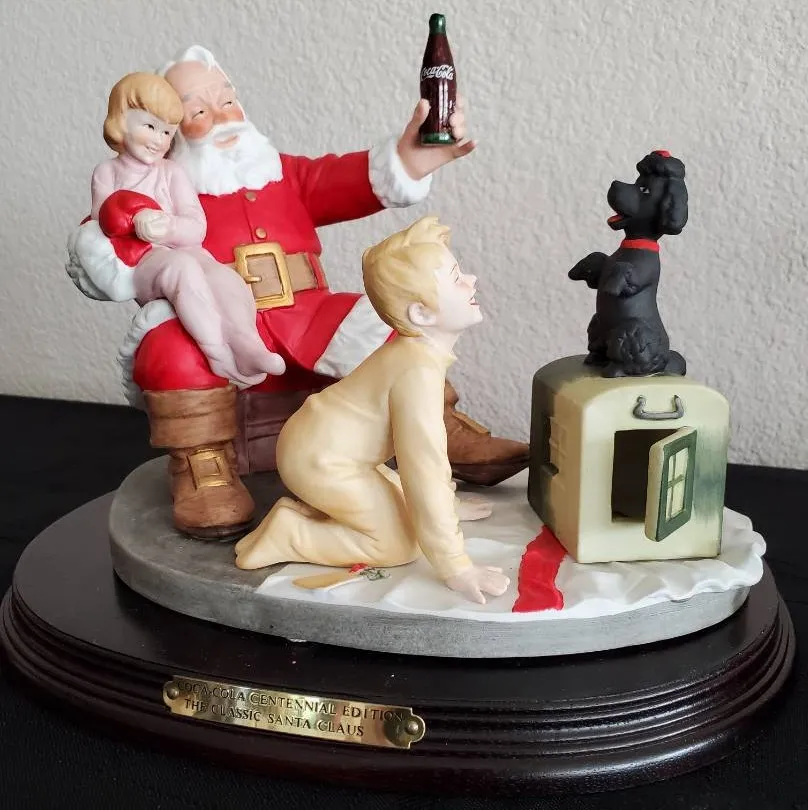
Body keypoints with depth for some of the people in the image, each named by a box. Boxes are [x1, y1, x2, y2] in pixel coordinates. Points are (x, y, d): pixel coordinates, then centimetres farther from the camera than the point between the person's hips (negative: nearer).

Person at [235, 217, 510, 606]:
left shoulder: (418, 348, 3)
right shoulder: (419, 372, -28)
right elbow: (424, 473, -30)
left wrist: (443, 496, 27)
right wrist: (455, 567, -26)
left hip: (319, 441, 10)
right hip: (319, 459, -10)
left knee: (402, 500, 17)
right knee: (401, 542, -8)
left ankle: (309, 511, 13)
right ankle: (288, 536, -6)